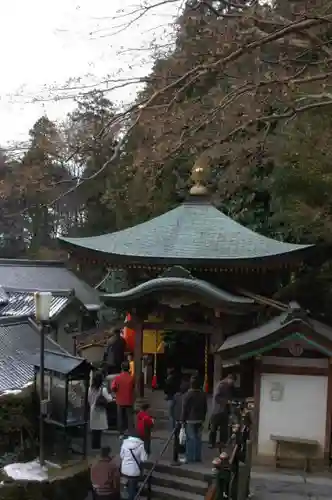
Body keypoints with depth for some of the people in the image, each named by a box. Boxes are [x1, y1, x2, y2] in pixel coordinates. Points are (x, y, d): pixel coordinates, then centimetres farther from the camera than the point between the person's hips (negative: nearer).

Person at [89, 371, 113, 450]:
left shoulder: (90, 389, 1)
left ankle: (94, 445, 17)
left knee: (94, 428, 11)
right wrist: (110, 395, 7)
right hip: (100, 411, -5)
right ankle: (97, 445, 3)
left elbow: (89, 399, 10)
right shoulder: (103, 389, -16)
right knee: (98, 429, 0)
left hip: (93, 410, 5)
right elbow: (109, 399, -13)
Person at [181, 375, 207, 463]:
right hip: (200, 420, 5)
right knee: (198, 438, 11)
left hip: (190, 420, -5)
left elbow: (184, 408, -11)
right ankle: (198, 457, 15)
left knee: (190, 438, -1)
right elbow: (205, 407, 13)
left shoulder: (188, 394, -13)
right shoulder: (203, 394, 6)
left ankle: (190, 457, 0)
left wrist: (183, 419, -4)